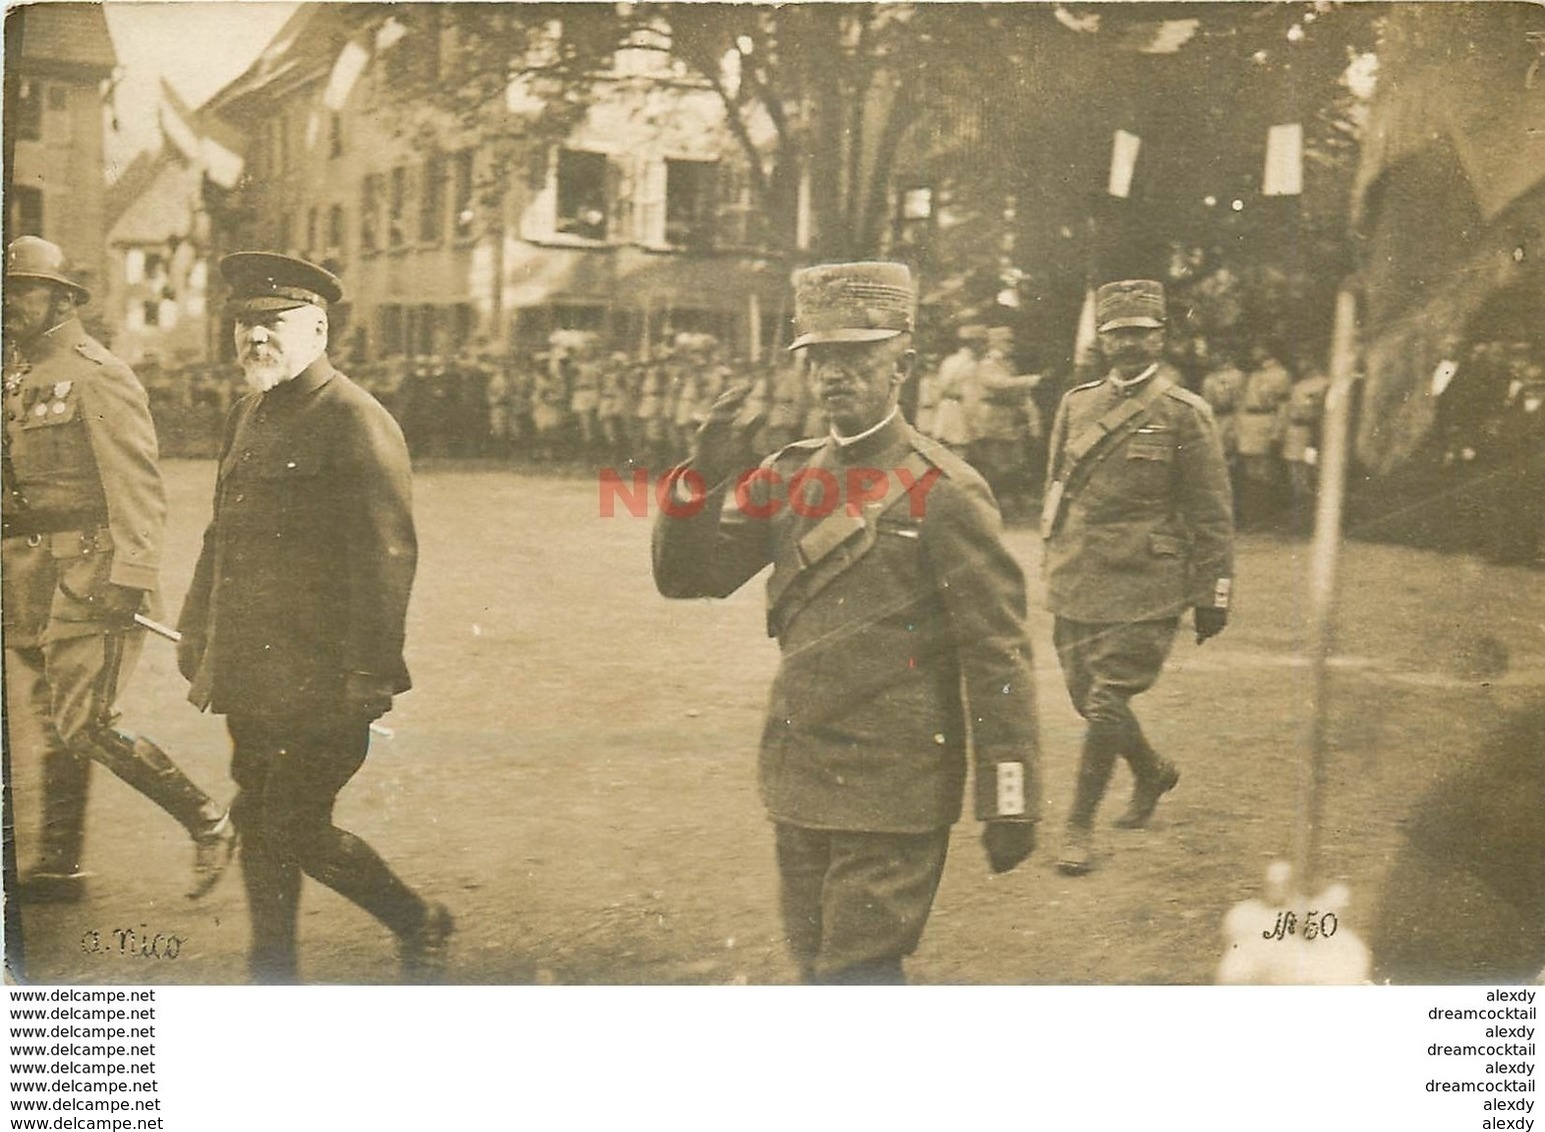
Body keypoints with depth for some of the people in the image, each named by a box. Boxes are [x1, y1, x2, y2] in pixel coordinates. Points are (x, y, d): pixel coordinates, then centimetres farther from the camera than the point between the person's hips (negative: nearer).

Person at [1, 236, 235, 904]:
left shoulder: (98, 375, -11)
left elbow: (139, 488, -15)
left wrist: (128, 579, -21)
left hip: (89, 574, -8)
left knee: (84, 725, -10)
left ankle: (210, 825, 3)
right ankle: (60, 868, 21)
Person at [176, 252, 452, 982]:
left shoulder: (357, 425, -14)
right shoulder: (248, 417, 13)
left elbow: (386, 559, -18)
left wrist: (370, 677, -20)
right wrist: (196, 635, 22)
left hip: (321, 681, -8)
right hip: (252, 676, 8)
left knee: (294, 829, -4)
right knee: (257, 825, 13)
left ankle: (419, 925, 18)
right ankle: (273, 980, 26)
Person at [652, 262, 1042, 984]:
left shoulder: (944, 493, -10)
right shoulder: (788, 477, 7)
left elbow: (998, 653, -10)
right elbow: (685, 576, 7)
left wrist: (1010, 802, -11)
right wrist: (703, 476, -11)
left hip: (893, 795, -6)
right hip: (798, 780, 6)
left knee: (856, 976, -3)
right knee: (816, 969, 16)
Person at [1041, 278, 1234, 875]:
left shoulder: (1186, 414, -4)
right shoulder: (1075, 403, 10)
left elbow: (1213, 514, -2)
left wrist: (1213, 594, -4)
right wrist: (1052, 561, 19)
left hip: (1144, 590, -5)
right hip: (1075, 584, 5)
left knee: (1107, 704, -8)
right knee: (1089, 698, 13)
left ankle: (1080, 826, 6)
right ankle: (1154, 772, 40)